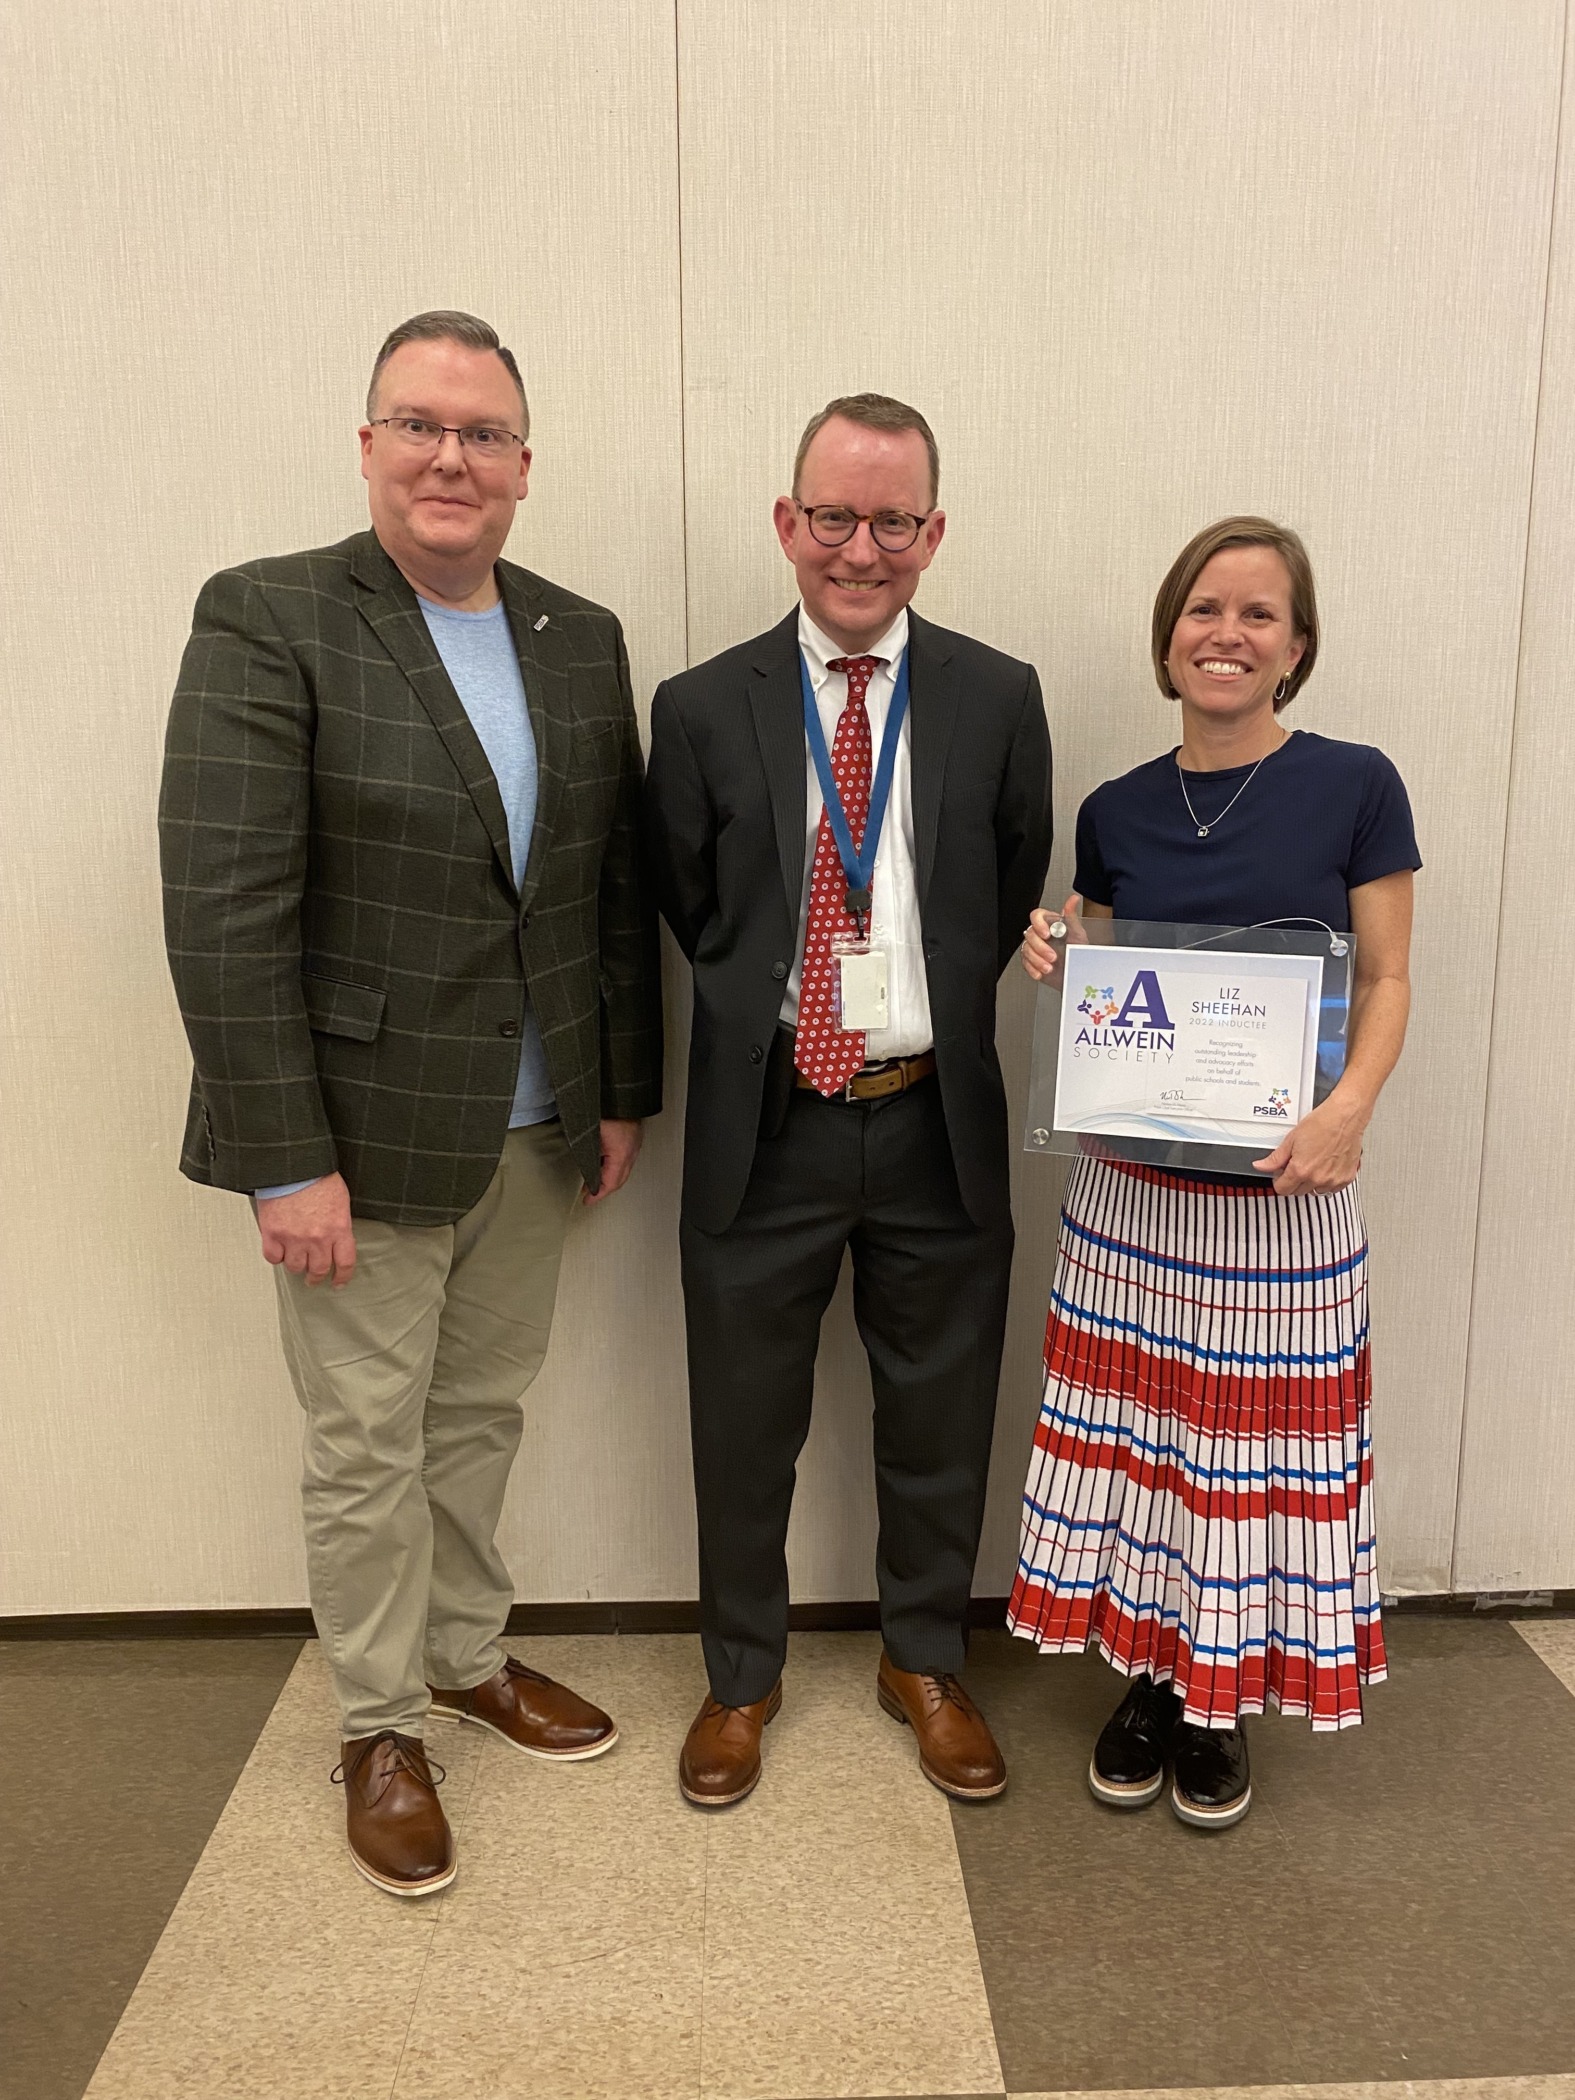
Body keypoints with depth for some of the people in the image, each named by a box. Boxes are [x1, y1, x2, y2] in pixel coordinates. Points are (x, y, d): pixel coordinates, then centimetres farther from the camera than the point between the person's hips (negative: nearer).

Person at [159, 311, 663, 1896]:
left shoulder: (581, 641, 6)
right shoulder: (267, 621, -11)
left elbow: (618, 886, 9)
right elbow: (222, 911, -16)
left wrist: (624, 1093, 8)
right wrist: (288, 1161, -18)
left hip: (530, 1130, 5)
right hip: (359, 1129, -4)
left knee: (482, 1413, 19)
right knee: (366, 1442, 10)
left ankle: (467, 1656, 41)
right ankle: (379, 1727, 31)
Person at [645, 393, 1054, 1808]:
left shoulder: (997, 700, 1)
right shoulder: (705, 709, -2)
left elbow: (1013, 900, 8)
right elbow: (689, 909, 5)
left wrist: (931, 1016, 3)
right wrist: (774, 1008, 1)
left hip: (939, 1123, 1)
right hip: (764, 1124, -1)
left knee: (939, 1418, 16)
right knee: (746, 1425, 13)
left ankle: (925, 1663, 40)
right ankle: (743, 1676, 37)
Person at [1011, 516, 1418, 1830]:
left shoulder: (1355, 787, -4)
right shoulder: (1115, 813, 5)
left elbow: (1387, 982, -3)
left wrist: (1350, 1106, -19)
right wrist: (1056, 964, -8)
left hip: (1284, 1191, -2)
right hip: (1128, 1190, 3)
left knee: (1261, 1445, 8)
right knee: (1134, 1431, 10)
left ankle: (1226, 1703, 29)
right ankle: (1153, 1675, 31)